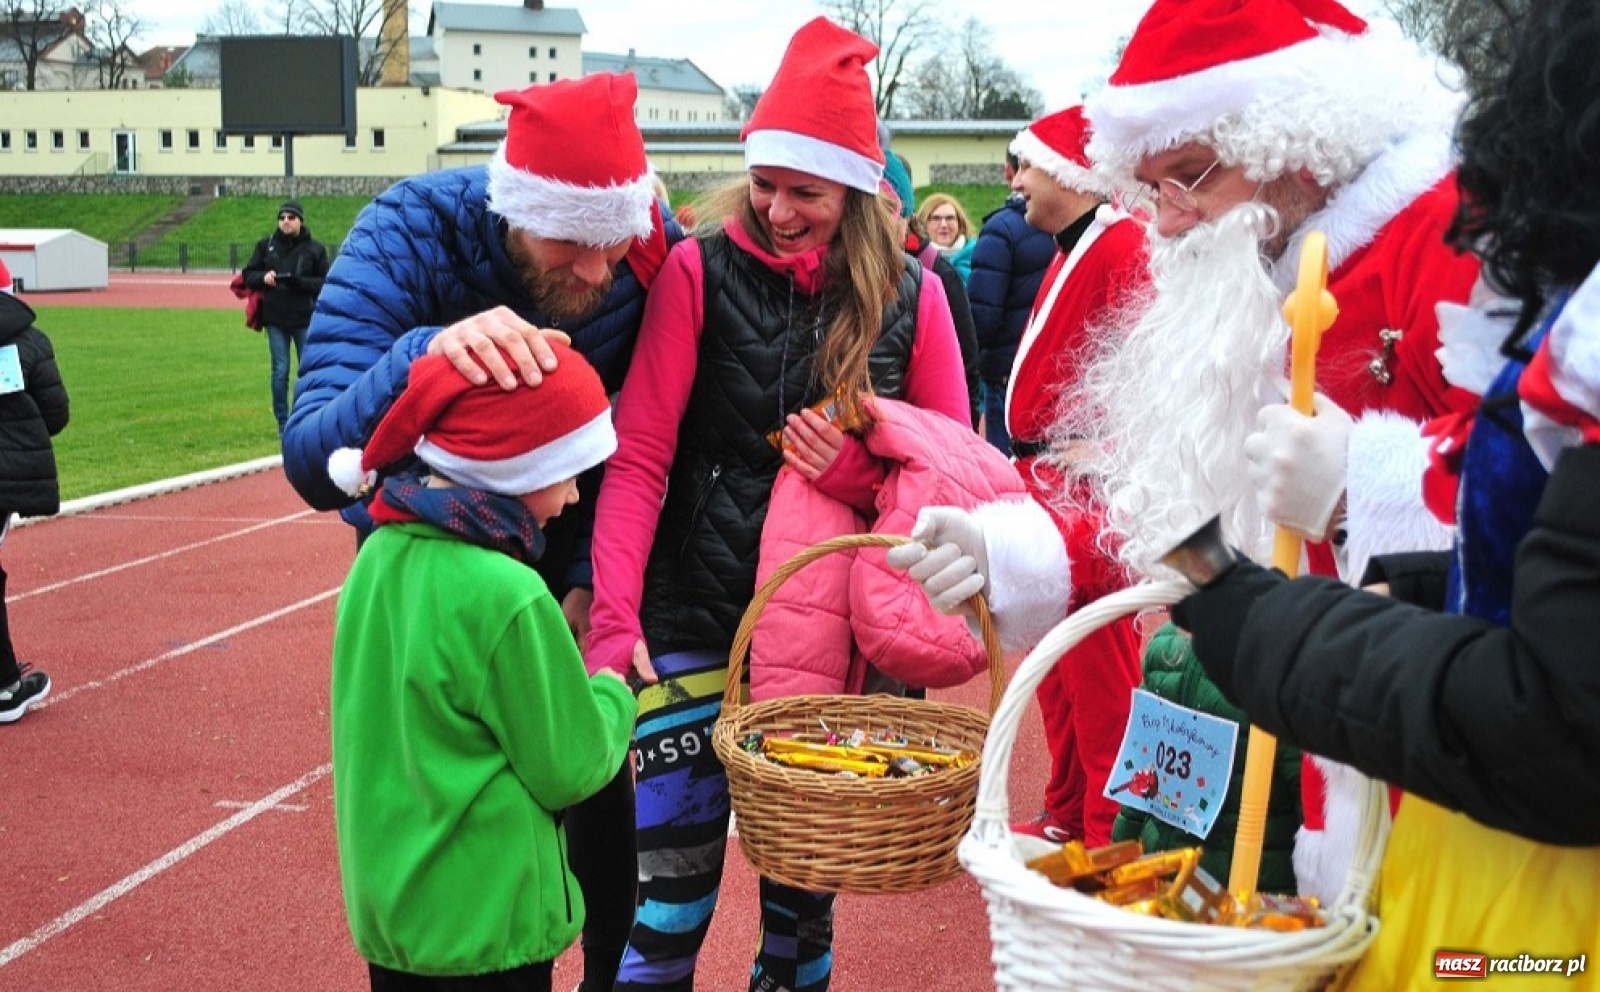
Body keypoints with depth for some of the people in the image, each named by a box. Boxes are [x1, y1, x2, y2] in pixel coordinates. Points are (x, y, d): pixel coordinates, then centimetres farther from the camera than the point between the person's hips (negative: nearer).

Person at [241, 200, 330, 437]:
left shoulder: (315, 249, 1)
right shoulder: (266, 245, 7)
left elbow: (324, 282, -2)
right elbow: (248, 275, 10)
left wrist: (299, 282, -19)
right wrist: (263, 277, -12)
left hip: (305, 319, -1)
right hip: (275, 319, 1)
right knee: (280, 371, 4)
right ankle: (283, 423, 11)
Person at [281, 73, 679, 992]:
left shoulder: (654, 251, -25)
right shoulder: (409, 233, -31)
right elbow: (314, 465, -39)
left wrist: (594, 579, -23)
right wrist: (424, 357, -57)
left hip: (563, 545, 2)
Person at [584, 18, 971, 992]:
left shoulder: (911, 295, 0)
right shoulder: (701, 270, -5)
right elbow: (639, 454, -8)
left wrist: (856, 471, -14)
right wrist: (613, 615, -17)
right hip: (696, 627, -2)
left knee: (808, 885, 15)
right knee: (669, 892, -1)